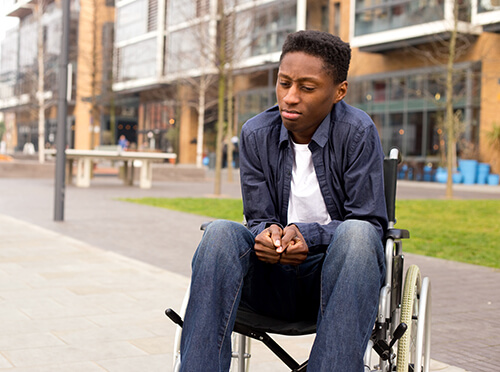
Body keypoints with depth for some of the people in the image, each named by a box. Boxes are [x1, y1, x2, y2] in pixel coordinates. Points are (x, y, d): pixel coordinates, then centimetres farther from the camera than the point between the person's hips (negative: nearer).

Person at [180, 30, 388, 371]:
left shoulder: (358, 132, -8)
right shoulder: (256, 135, 2)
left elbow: (372, 223, -8)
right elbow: (258, 218, 4)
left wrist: (308, 236, -25)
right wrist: (268, 232, -22)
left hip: (340, 269, -2)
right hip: (275, 280, 2)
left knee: (356, 234, -35)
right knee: (221, 233, -26)